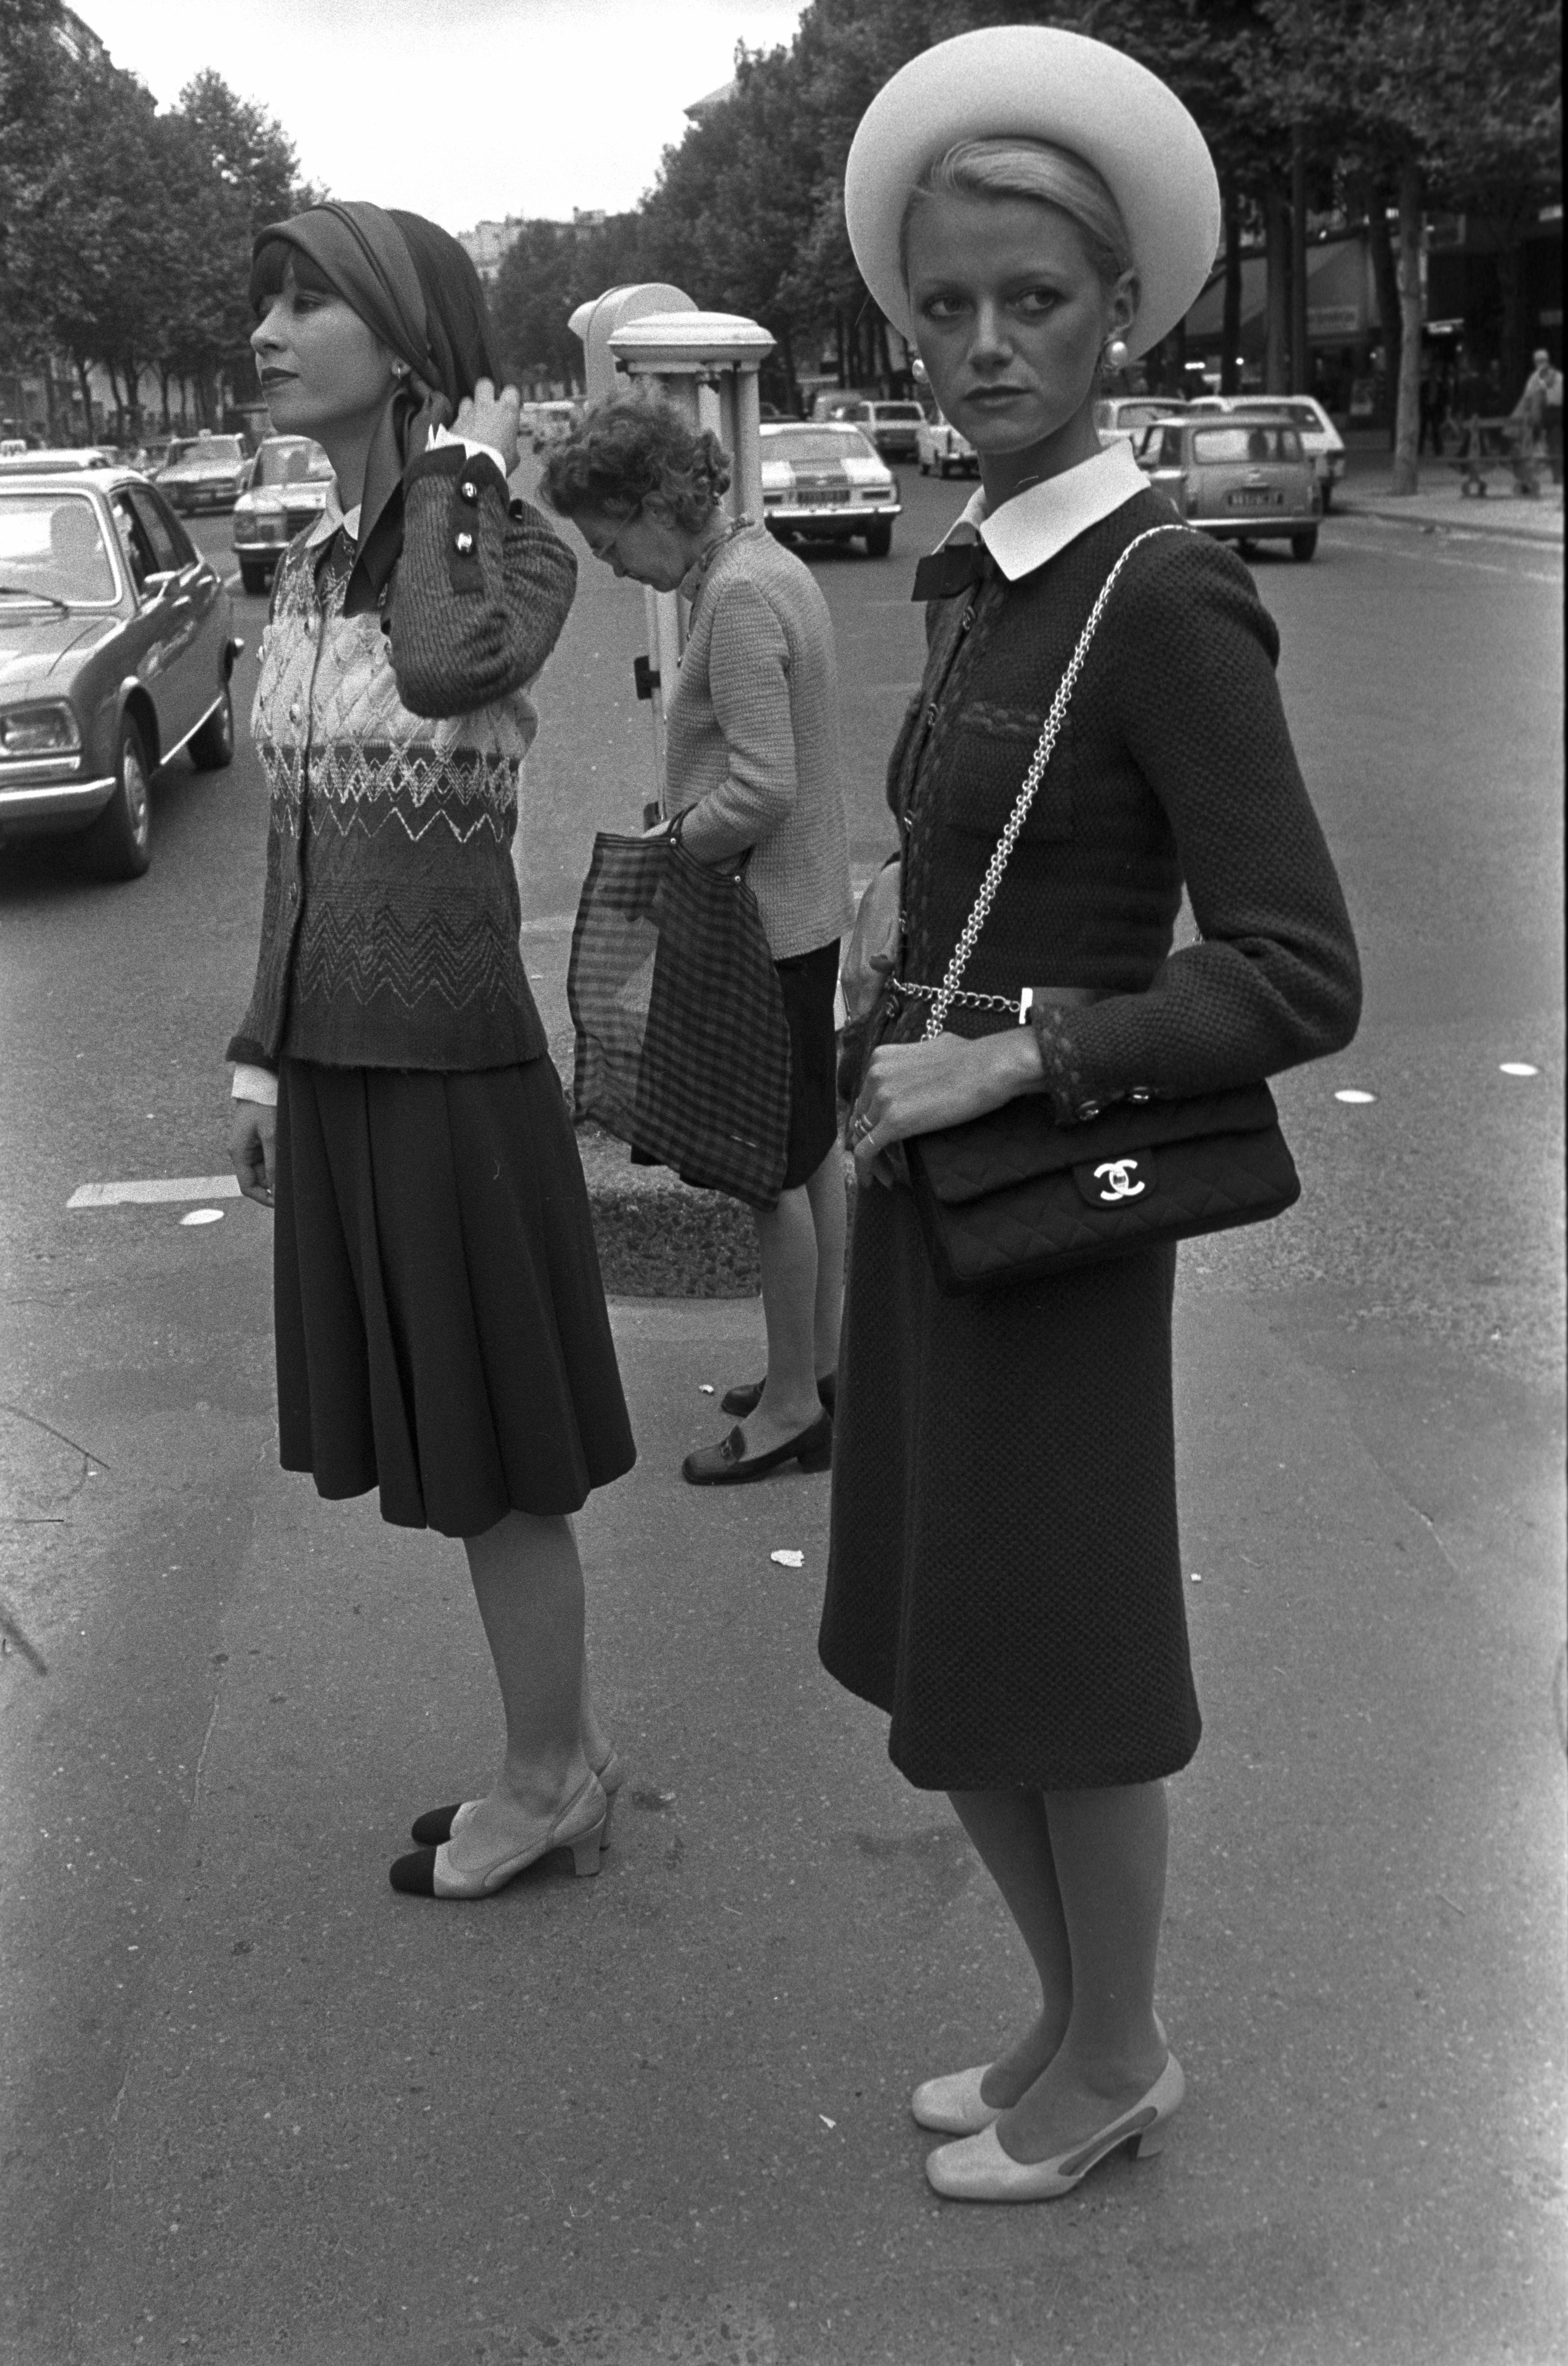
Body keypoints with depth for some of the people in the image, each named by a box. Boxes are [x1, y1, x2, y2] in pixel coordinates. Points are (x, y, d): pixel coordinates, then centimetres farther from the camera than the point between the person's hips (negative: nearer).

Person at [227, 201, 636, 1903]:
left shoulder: (516, 550, -10)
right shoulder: (304, 576, 10)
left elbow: (448, 670, -34)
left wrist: (459, 475, -18)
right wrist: (263, 1056, 15)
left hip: (454, 1072, -7)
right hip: (335, 1072, 7)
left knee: (497, 1464, 6)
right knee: (449, 1451, 15)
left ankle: (545, 1782, 25)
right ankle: (561, 1760, 31)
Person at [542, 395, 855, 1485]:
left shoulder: (740, 596, -21)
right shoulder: (773, 566, 10)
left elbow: (762, 789, -26)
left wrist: (670, 844, -12)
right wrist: (686, 823, 10)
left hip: (765, 919, -10)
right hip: (808, 907, 10)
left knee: (777, 1166, 1)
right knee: (815, 1147, 18)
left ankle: (793, 1402, 13)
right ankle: (825, 1356, 31)